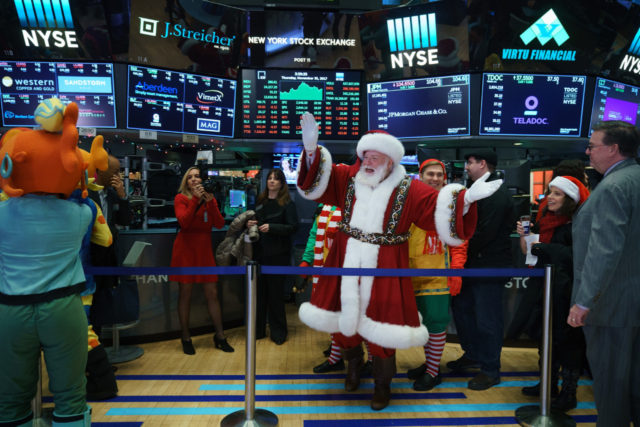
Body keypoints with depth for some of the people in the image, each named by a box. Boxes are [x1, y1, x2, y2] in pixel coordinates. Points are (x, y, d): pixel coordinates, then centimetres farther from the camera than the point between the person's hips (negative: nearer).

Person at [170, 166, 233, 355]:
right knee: (185, 293, 2)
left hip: (204, 249, 3)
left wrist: (210, 202, -13)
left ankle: (220, 336, 13)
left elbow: (220, 224, -3)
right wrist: (196, 199, -19)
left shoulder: (210, 199, 11)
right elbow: (184, 221, -18)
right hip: (186, 249, -3)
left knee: (212, 293, 3)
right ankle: (186, 338, 15)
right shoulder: (181, 198, 0)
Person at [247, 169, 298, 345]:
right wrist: (250, 224, 2)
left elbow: (293, 227, -11)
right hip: (260, 252, 5)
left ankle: (278, 332, 14)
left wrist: (271, 227, -21)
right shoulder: (260, 201, 13)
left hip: (277, 255, -5)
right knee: (259, 291, 7)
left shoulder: (287, 204, -3)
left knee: (275, 293, 1)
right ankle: (258, 329, 19)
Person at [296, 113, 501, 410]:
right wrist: (311, 148, -18)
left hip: (383, 271, -2)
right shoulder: (348, 178, 3)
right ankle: (353, 363, 45)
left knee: (381, 330, 5)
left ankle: (382, 384, 32)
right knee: (342, 319, 14)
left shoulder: (408, 190, -4)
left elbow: (440, 207, -9)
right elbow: (315, 181, -2)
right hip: (346, 265, 3)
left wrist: (467, 197, -26)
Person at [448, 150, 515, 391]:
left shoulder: (497, 195, -16)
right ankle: (472, 355, 34)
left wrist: (462, 253, -10)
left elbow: (485, 234, -21)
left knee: (486, 319, -1)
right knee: (461, 307, 17)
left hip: (490, 266, -10)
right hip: (472, 264, 10)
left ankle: (490, 370, 14)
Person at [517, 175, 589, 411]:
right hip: (547, 287, 8)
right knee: (549, 336, 17)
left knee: (568, 339, 3)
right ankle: (549, 385, 33)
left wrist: (546, 248, -20)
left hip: (567, 291, -8)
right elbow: (528, 251, 13)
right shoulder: (545, 221, 9)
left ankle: (568, 394, 16)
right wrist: (524, 235, -5)